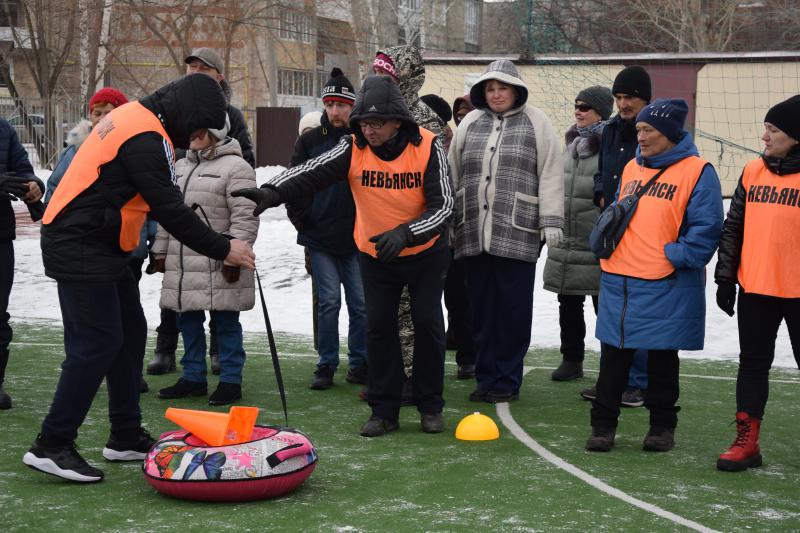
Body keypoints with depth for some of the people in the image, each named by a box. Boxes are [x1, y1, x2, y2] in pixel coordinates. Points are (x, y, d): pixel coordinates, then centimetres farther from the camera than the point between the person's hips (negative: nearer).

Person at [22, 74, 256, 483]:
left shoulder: (134, 116, 12)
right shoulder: (147, 138, -20)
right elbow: (170, 210, -20)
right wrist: (222, 249, -12)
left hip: (99, 245, 11)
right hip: (81, 249, -11)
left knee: (129, 331, 13)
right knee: (97, 343, -9)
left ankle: (126, 437, 21)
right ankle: (51, 446, -4)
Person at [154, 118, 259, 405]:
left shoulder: (235, 167, -8)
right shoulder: (179, 167, 16)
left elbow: (245, 217, -14)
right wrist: (161, 251, 18)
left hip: (219, 266, -7)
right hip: (181, 262, 7)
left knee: (225, 322, 0)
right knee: (188, 319, 12)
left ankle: (230, 380, 8)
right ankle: (193, 377, 23)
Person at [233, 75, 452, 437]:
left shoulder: (427, 147, -20)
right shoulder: (354, 149, -17)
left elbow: (442, 205, -21)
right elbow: (312, 173, -31)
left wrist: (405, 233, -37)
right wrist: (273, 191, -50)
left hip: (425, 252, -2)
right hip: (375, 254, 2)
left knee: (427, 323, -1)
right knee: (379, 326, 1)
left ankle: (430, 407, 14)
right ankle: (383, 410, 10)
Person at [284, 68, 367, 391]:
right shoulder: (310, 141, 4)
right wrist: (303, 219, 1)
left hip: (357, 237, 0)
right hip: (320, 237, 0)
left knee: (361, 303, 4)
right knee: (328, 302, 0)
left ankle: (359, 364, 17)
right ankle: (326, 364, 10)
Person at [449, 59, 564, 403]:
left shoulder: (535, 123, 4)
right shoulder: (470, 124, 14)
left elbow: (550, 175, 0)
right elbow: (453, 174, 17)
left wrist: (551, 220, -7)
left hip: (517, 233, -3)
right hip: (473, 233, 4)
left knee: (513, 310, -1)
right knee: (482, 308, 7)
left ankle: (507, 380, 9)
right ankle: (486, 378, 16)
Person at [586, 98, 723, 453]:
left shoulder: (696, 171, -8)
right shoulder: (631, 168, 13)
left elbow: (706, 227, -12)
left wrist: (673, 257, -16)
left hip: (666, 288, -5)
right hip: (618, 282, 5)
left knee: (662, 360, 8)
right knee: (613, 358, 7)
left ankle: (662, 427, 22)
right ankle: (603, 425, 15)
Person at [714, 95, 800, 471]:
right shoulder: (753, 172, 6)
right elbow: (733, 228, 10)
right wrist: (725, 278, 8)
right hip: (754, 290, 4)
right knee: (752, 364, 9)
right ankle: (747, 442, 16)